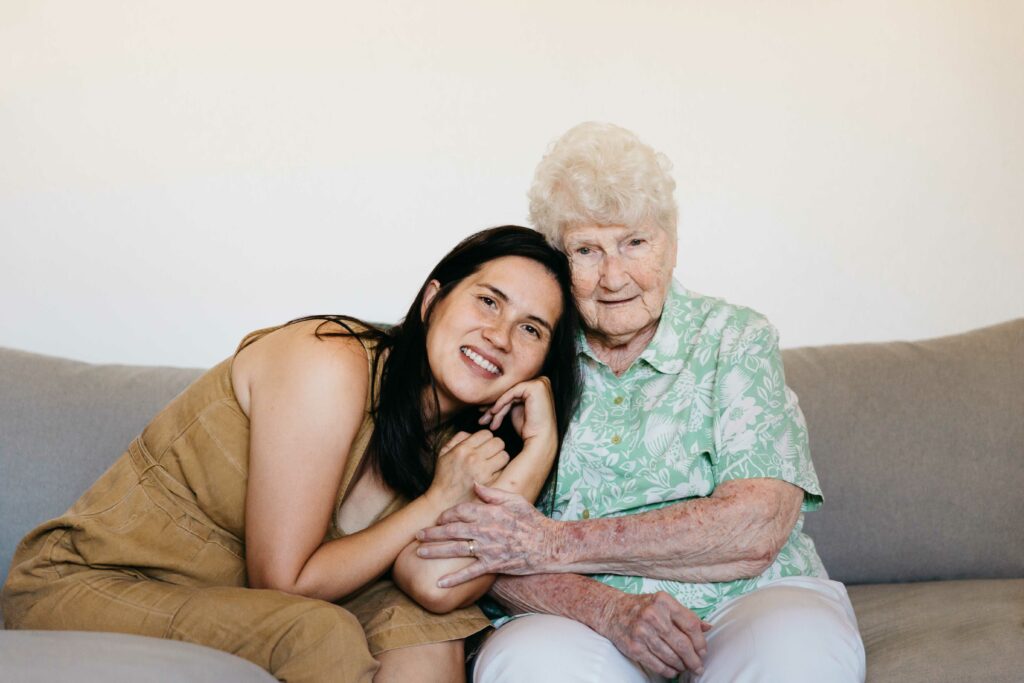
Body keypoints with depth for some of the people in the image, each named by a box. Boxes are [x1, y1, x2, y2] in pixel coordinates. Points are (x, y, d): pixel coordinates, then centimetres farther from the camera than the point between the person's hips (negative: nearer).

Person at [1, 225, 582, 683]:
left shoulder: (451, 438, 1)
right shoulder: (329, 366, -21)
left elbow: (437, 586, -20)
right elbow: (281, 580, -21)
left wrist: (540, 447, -17)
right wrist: (439, 500, -17)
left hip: (233, 602, 7)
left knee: (422, 621, -14)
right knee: (322, 632, -30)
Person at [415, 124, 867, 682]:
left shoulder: (736, 339, 5)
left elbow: (755, 527, -9)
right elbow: (484, 555, -1)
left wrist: (556, 544, -15)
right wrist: (610, 610, -21)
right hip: (578, 620, 0)